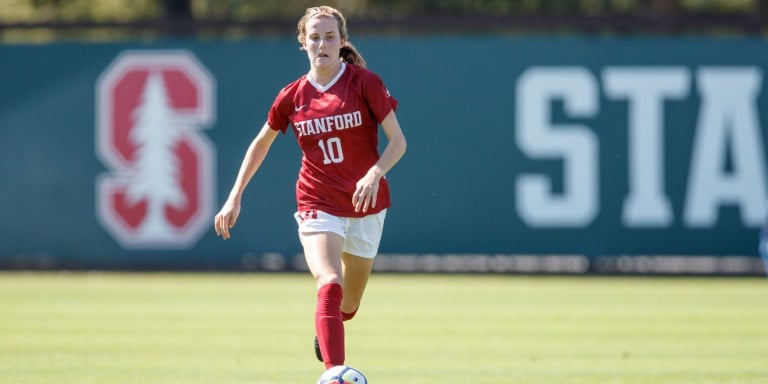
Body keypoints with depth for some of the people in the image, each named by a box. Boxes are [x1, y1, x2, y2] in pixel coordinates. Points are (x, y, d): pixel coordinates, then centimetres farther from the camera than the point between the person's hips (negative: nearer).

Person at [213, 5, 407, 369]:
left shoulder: (365, 83, -8)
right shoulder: (292, 96, -1)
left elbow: (398, 141, -8)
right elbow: (261, 143, 14)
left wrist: (375, 173, -27)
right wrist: (234, 197, 10)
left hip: (365, 206, 1)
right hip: (317, 207, -1)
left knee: (348, 305, 15)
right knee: (330, 285, -27)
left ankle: (325, 331, 52)